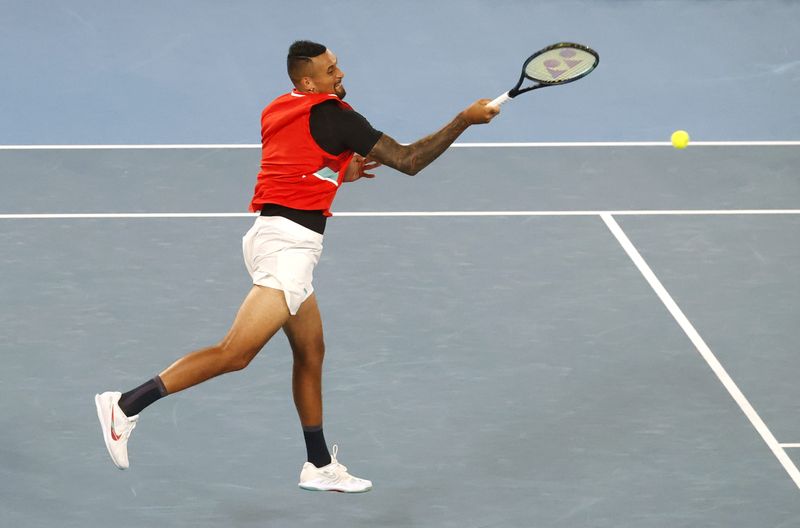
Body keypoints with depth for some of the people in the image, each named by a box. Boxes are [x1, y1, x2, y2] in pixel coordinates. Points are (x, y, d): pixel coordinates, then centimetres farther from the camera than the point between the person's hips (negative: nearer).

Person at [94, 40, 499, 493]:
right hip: (288, 244, -10)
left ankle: (320, 465, 24)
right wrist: (466, 119, -2)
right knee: (234, 355, -14)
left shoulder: (278, 111, 14)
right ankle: (128, 404, -18)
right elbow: (409, 161, -8)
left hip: (271, 234, 10)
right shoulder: (333, 115, -10)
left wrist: (341, 173, 21)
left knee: (311, 352, 17)